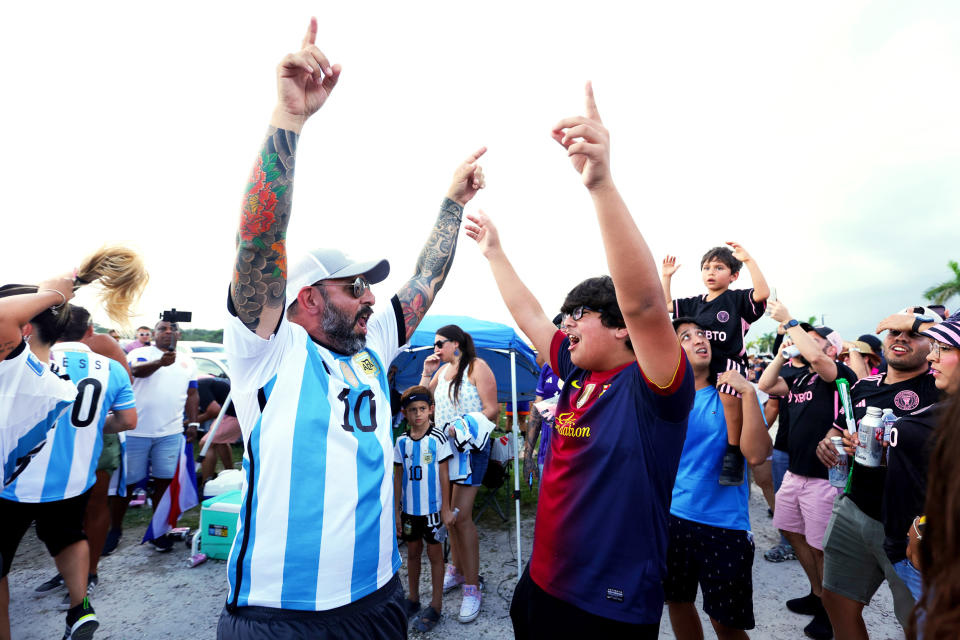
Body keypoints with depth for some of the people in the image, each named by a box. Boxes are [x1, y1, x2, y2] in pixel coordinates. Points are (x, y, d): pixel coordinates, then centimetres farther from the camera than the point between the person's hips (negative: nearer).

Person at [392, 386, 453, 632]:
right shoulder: (402, 441, 0)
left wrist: (446, 508, -8)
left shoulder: (438, 438, -10)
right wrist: (397, 510, 6)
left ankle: (436, 606, 20)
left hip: (432, 507, -4)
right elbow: (398, 477, 5)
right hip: (409, 508, 4)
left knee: (434, 553, 7)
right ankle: (413, 598, 34)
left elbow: (444, 475, -7)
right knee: (412, 551, 17)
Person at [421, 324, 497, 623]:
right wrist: (427, 373, 2)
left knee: (461, 515, -8)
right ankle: (457, 569, 30)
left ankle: (472, 587, 6)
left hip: (471, 447, -7)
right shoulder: (442, 370, 13)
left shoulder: (477, 367, -8)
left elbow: (492, 409, -13)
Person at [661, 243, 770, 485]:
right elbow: (666, 304, 24)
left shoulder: (737, 300, 2)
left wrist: (749, 261, -17)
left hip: (729, 361, -6)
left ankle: (734, 455, -19)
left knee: (729, 396, -33)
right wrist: (666, 276, 21)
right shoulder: (694, 304, 15)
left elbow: (763, 293, -16)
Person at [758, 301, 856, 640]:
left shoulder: (841, 375, -10)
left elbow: (814, 356, -29)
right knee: (794, 534, 19)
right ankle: (816, 595, 38)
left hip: (824, 476, -8)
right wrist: (782, 353, 2)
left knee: (821, 548, 4)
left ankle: (831, 611, 26)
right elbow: (765, 385, 6)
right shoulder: (799, 379, 11)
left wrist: (789, 321, -21)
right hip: (794, 472, 8)